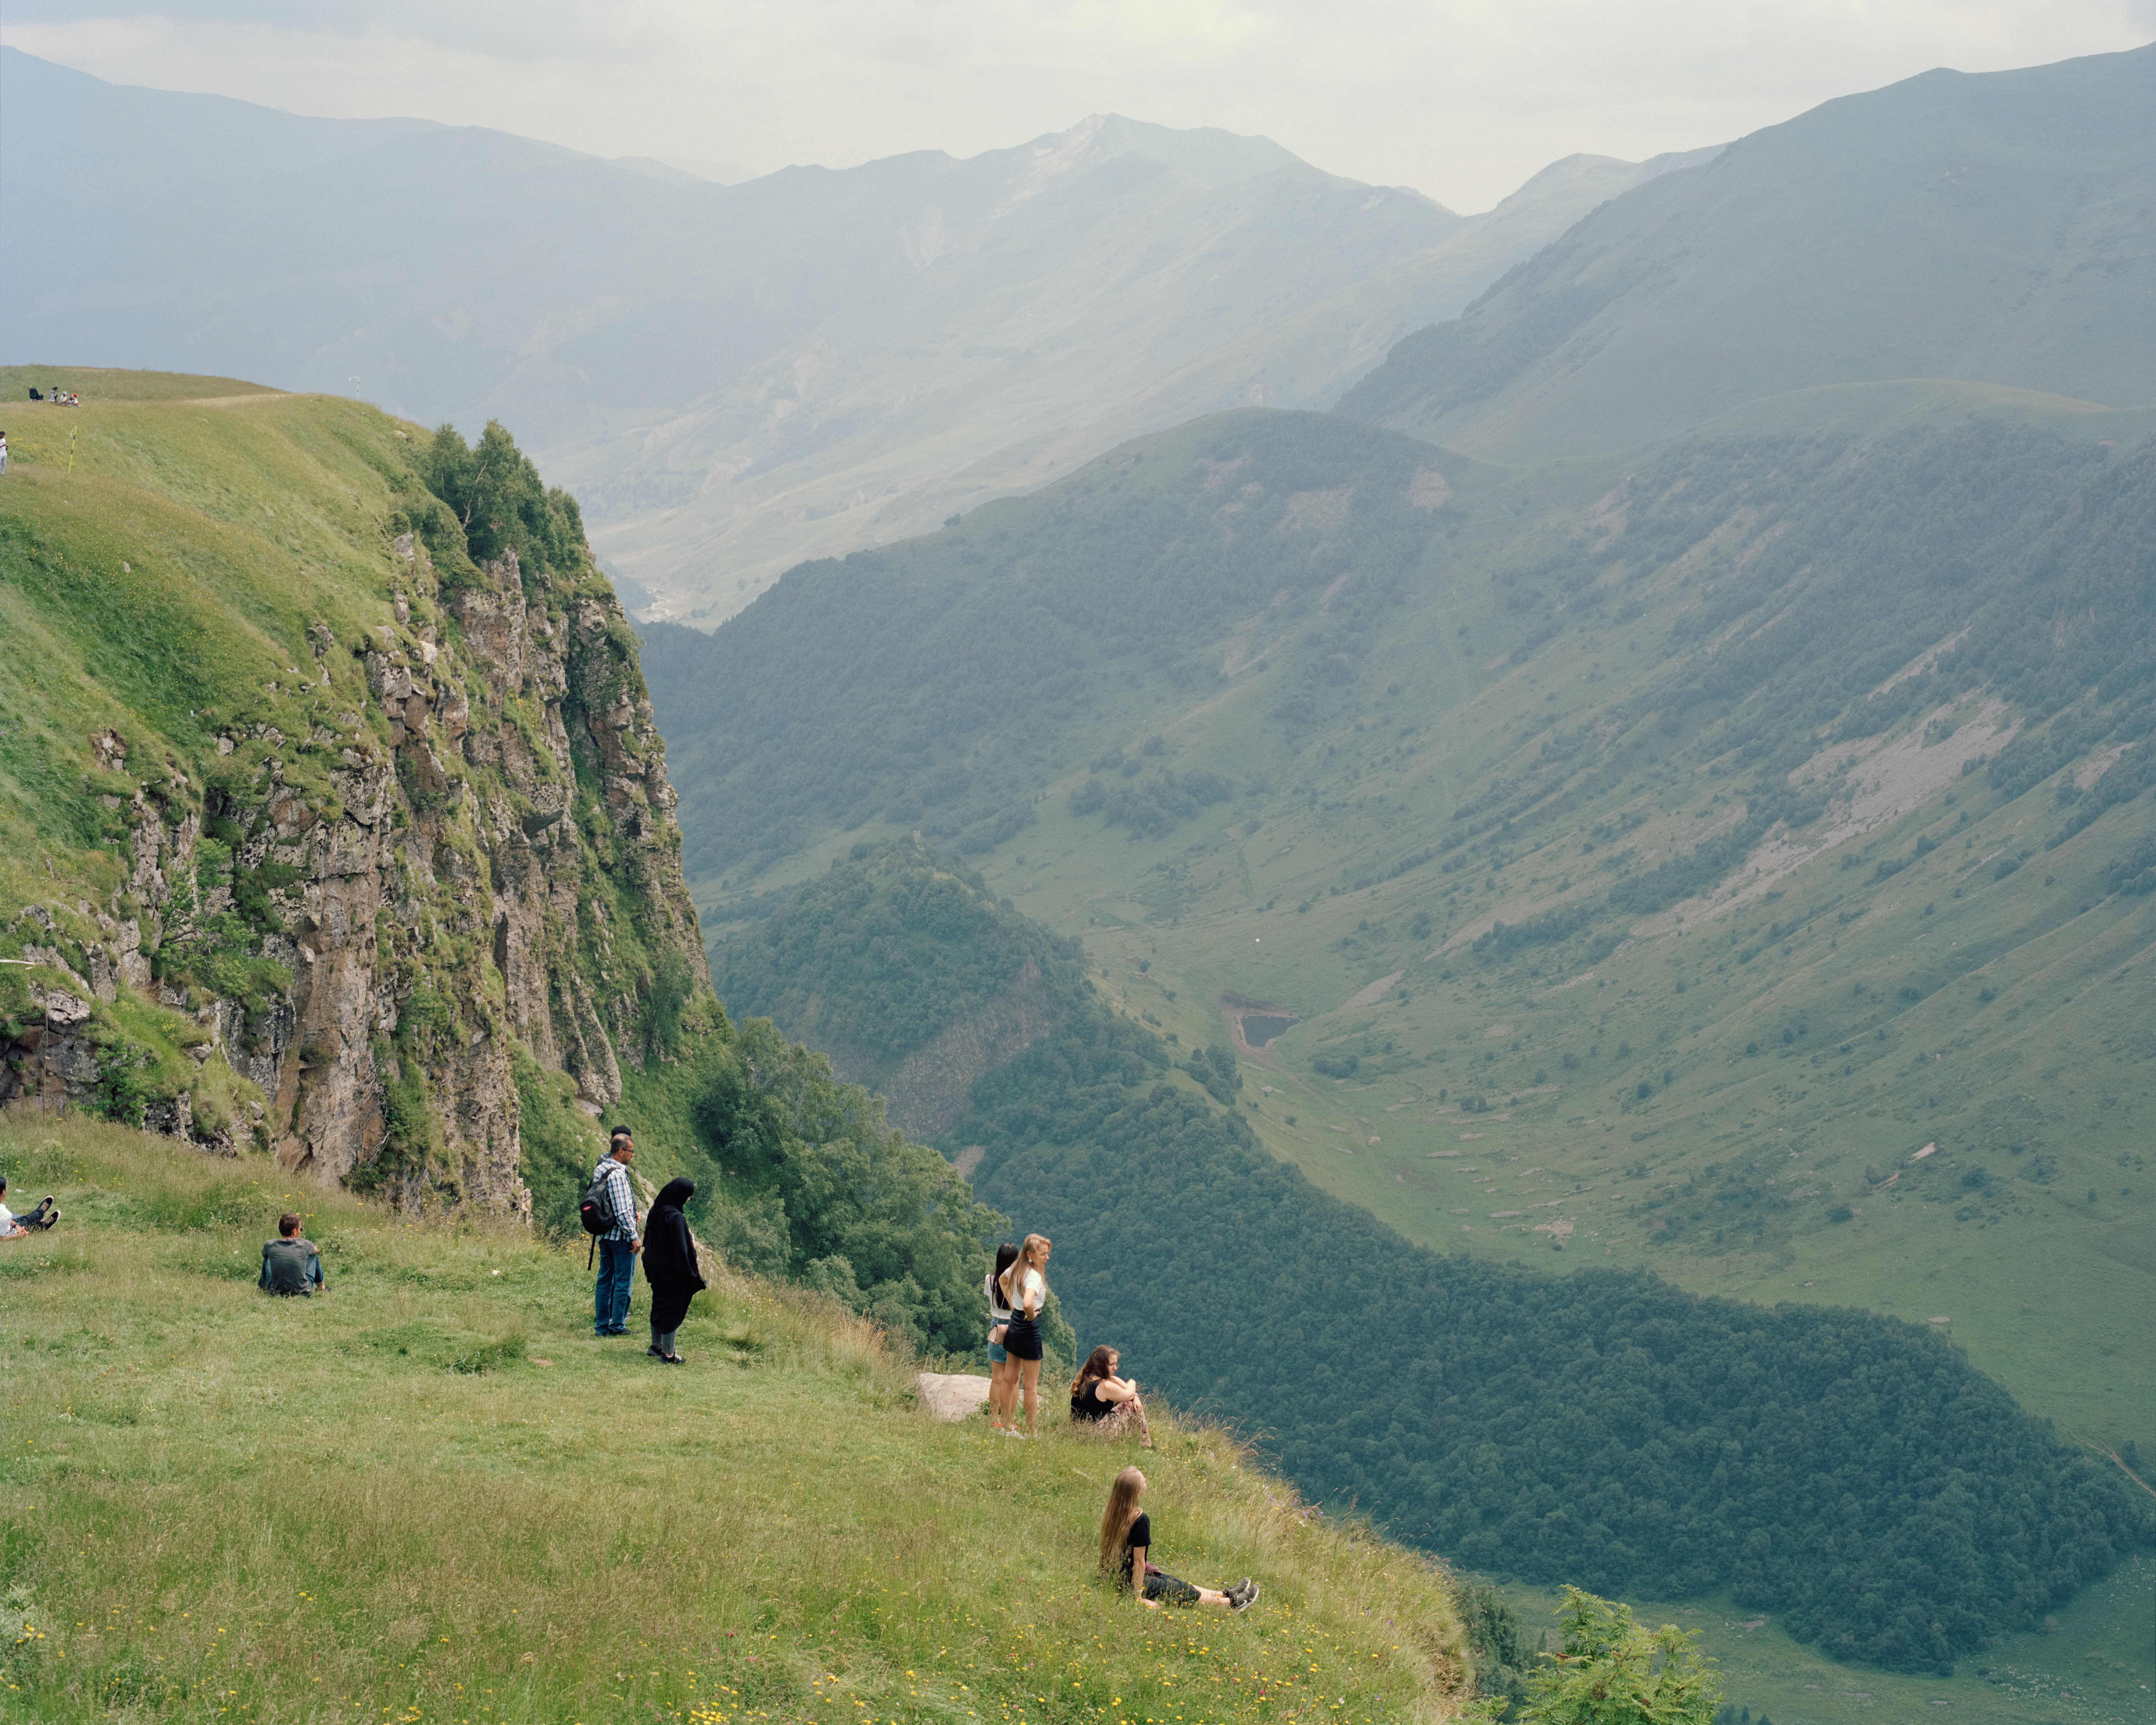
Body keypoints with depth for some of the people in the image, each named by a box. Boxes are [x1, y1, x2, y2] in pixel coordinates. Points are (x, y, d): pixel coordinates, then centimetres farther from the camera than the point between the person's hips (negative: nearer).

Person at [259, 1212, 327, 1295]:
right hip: (303, 1294, -1)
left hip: (275, 1292, 1)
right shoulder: (304, 1245, -14)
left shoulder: (270, 1245, -11)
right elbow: (316, 1250, 13)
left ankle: (261, 1287, 49)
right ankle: (321, 1287, 46)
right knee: (314, 1257, 22)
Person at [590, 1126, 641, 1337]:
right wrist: (634, 1236, -17)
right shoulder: (617, 1174, -20)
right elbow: (622, 1212, -22)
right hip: (621, 1236, -9)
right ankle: (617, 1325, 5)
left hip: (604, 1235, 9)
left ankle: (601, 1325, 17)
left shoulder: (600, 1169, 8)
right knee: (623, 1282, 1)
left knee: (604, 1280, 13)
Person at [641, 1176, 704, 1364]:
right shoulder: (675, 1217, -25)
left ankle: (656, 1346, 33)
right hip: (672, 1274, -9)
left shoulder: (656, 1211, 2)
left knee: (659, 1306, 21)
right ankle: (668, 1354, 11)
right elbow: (681, 1249, -23)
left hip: (655, 1269, 9)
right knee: (673, 1309, 3)